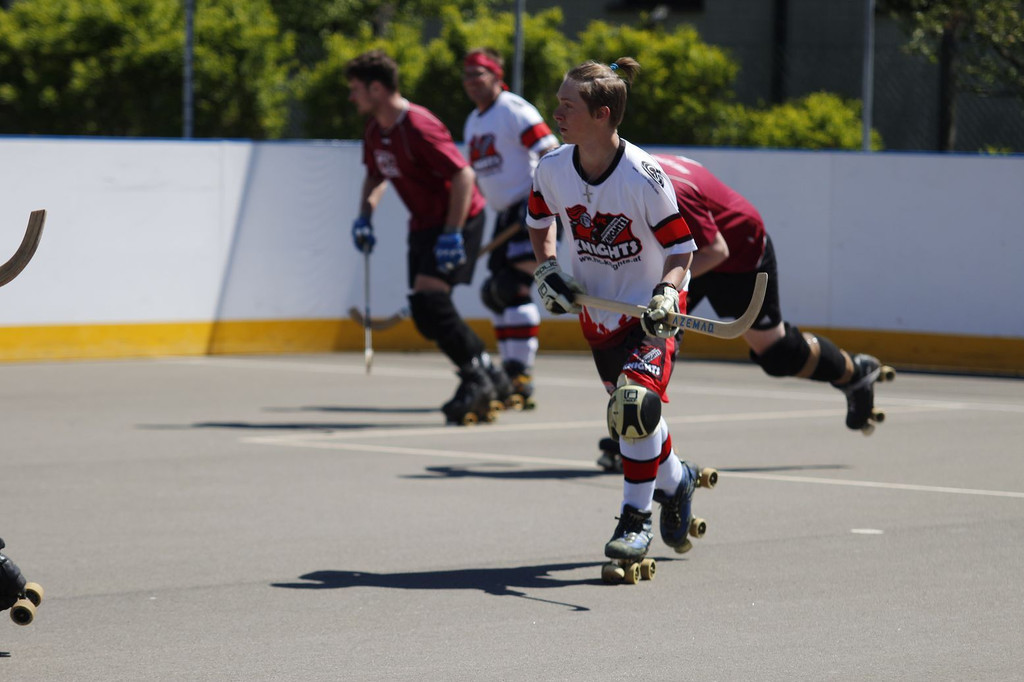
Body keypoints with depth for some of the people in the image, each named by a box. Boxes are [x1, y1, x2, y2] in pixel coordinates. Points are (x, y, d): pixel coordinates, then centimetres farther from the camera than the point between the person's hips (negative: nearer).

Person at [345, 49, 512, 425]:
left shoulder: (419, 127, -24)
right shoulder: (375, 130, 5)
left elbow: (464, 175, -25)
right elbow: (376, 175, 24)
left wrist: (452, 235, -28)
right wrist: (365, 215, 9)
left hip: (459, 218, -9)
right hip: (423, 223, 9)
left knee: (429, 300, -19)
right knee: (424, 314, 4)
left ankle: (477, 380, -5)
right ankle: (487, 373, 16)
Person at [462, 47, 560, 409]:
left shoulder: (515, 111, -11)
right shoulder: (473, 122, 16)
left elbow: (552, 153, -17)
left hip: (533, 208, -10)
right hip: (506, 214, 10)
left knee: (513, 288, -18)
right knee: (496, 293, 7)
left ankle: (521, 377, -17)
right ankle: (512, 376, 14)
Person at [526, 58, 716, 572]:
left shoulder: (643, 177, -25)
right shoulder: (552, 169, -10)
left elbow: (681, 248, -16)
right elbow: (540, 219, 13)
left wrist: (667, 294, -32)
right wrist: (547, 268, 0)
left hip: (651, 304, -5)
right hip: (596, 305, 5)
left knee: (637, 403, -23)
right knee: (628, 412, 10)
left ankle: (636, 519, -8)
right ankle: (675, 480, 40)